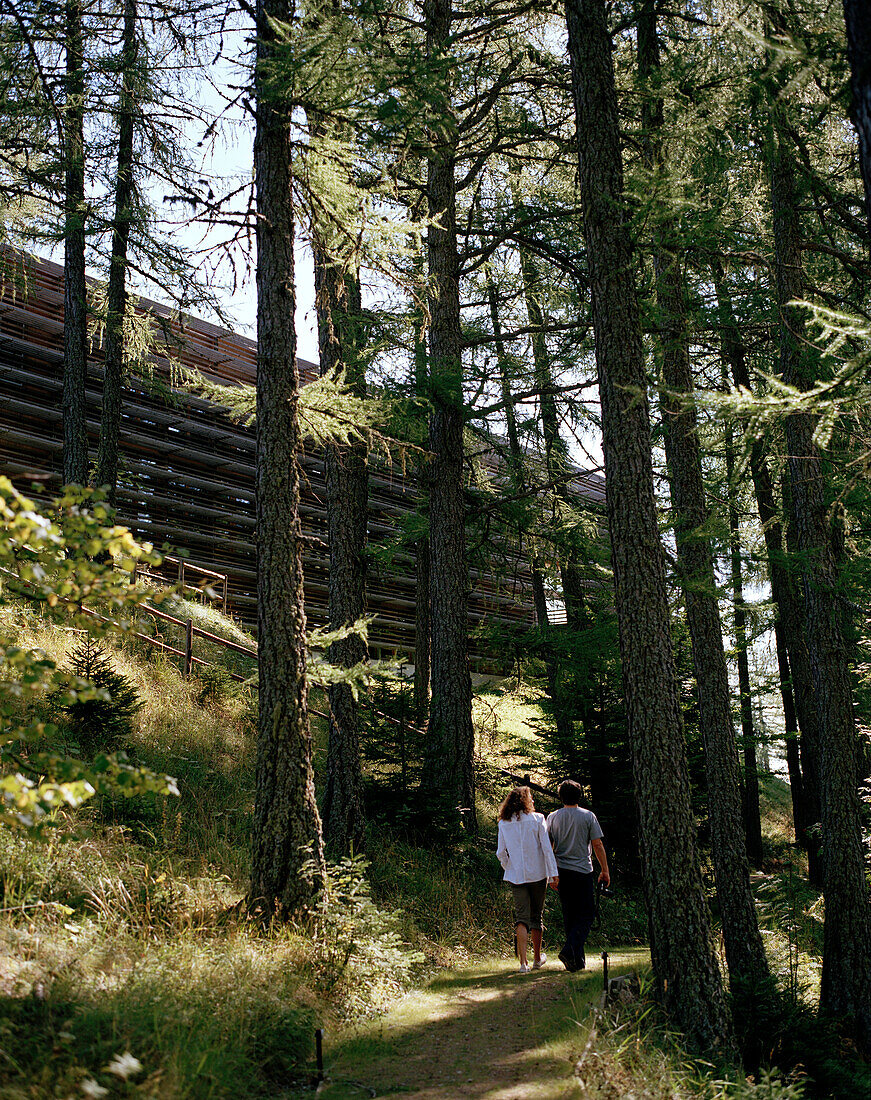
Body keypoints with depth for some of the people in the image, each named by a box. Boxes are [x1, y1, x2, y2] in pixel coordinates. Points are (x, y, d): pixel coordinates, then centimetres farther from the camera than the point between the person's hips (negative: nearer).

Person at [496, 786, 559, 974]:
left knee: (521, 917, 0)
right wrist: (553, 873, -8)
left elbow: (501, 853, 3)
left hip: (516, 876, 1)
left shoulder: (504, 823, 3)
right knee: (536, 916, 14)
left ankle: (523, 962, -14)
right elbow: (546, 847, -8)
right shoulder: (537, 819, -4)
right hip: (538, 874, -1)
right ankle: (537, 959, 27)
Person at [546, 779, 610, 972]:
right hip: (583, 872, -3)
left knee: (569, 917, 11)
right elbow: (597, 845, -3)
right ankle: (570, 950, -19)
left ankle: (578, 960, 14)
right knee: (586, 916, 1)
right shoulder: (588, 816, -2)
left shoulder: (553, 817, 4)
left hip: (561, 872, 3)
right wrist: (605, 870, 5)